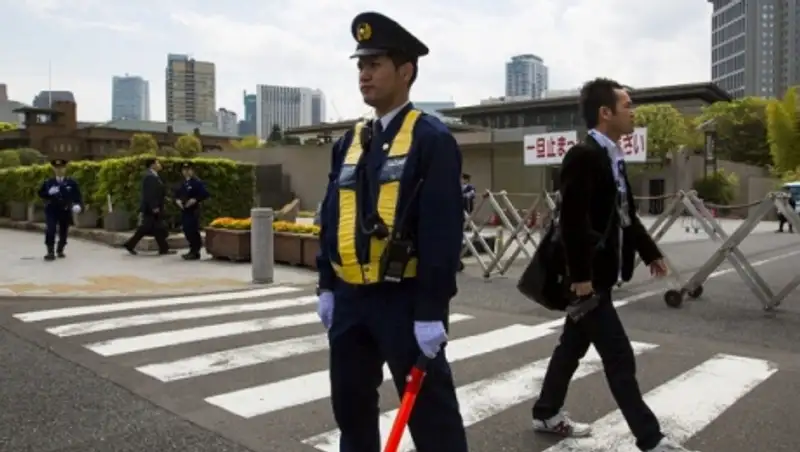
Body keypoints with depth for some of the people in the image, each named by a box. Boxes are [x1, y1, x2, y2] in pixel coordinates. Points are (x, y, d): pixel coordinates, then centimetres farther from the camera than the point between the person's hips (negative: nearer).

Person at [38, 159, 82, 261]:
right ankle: (50, 252, -8)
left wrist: (78, 205, -17)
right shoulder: (48, 183, 4)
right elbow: (40, 193, 7)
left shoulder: (72, 183, 1)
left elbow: (77, 196, 1)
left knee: (63, 231, 9)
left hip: (65, 211, 1)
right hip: (51, 210, -1)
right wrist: (49, 194, -13)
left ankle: (60, 250, 29)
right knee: (50, 230, -14)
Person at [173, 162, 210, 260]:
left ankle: (195, 252, 0)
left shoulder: (197, 182, -7)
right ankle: (193, 250, 20)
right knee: (186, 230, 9)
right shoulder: (182, 183, 16)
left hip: (193, 210, -7)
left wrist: (195, 200, -20)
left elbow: (205, 194, -12)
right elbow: (177, 194, 23)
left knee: (193, 230, -8)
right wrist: (177, 200, 1)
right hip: (184, 210, 7)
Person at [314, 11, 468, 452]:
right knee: (350, 406, 19)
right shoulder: (348, 142, 11)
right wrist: (327, 286, 13)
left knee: (430, 412, 6)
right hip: (350, 298, 7)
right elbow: (332, 218, 15)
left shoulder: (432, 139, -10)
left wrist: (431, 310, -18)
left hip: (405, 299, -6)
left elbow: (443, 230, -16)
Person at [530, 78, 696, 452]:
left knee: (574, 344, 18)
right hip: (587, 276, -10)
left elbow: (624, 213, 21)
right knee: (619, 357, -1)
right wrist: (580, 274, -25)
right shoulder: (583, 156, -18)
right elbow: (572, 221, -24)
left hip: (600, 273, 10)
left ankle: (547, 414, 33)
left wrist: (649, 251, 21)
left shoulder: (612, 156, 12)